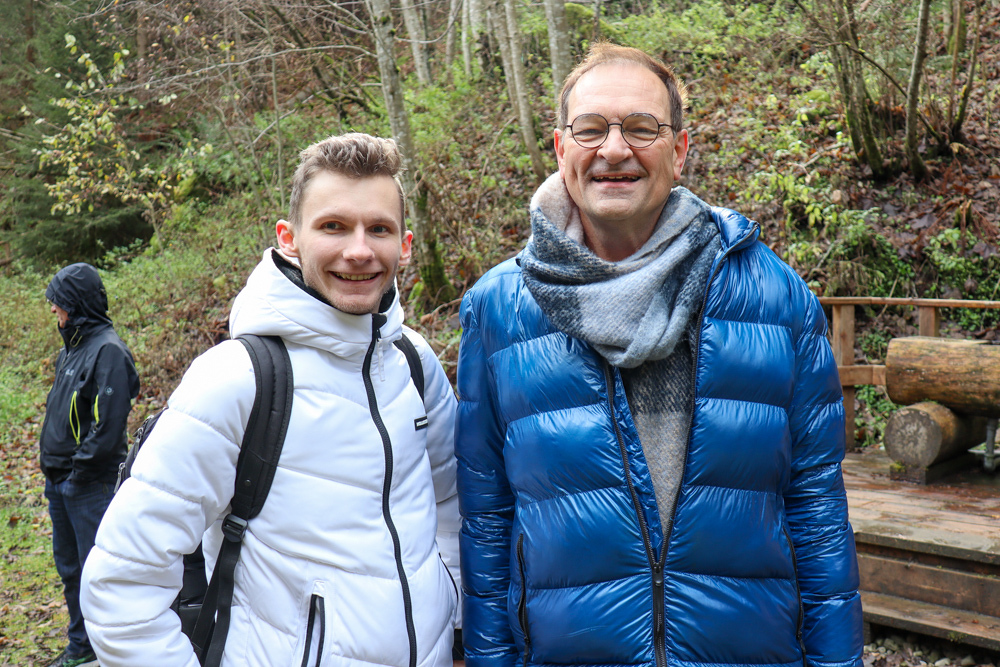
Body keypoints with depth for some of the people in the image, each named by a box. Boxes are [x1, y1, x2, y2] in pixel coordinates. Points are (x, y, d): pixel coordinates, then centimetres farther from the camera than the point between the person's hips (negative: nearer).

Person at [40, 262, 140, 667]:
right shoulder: (72, 347, 11)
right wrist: (52, 464, 11)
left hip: (90, 483, -9)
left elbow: (110, 423, -23)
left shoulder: (108, 350, -17)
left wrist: (81, 470, -19)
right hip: (59, 480, 9)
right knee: (69, 568, 19)